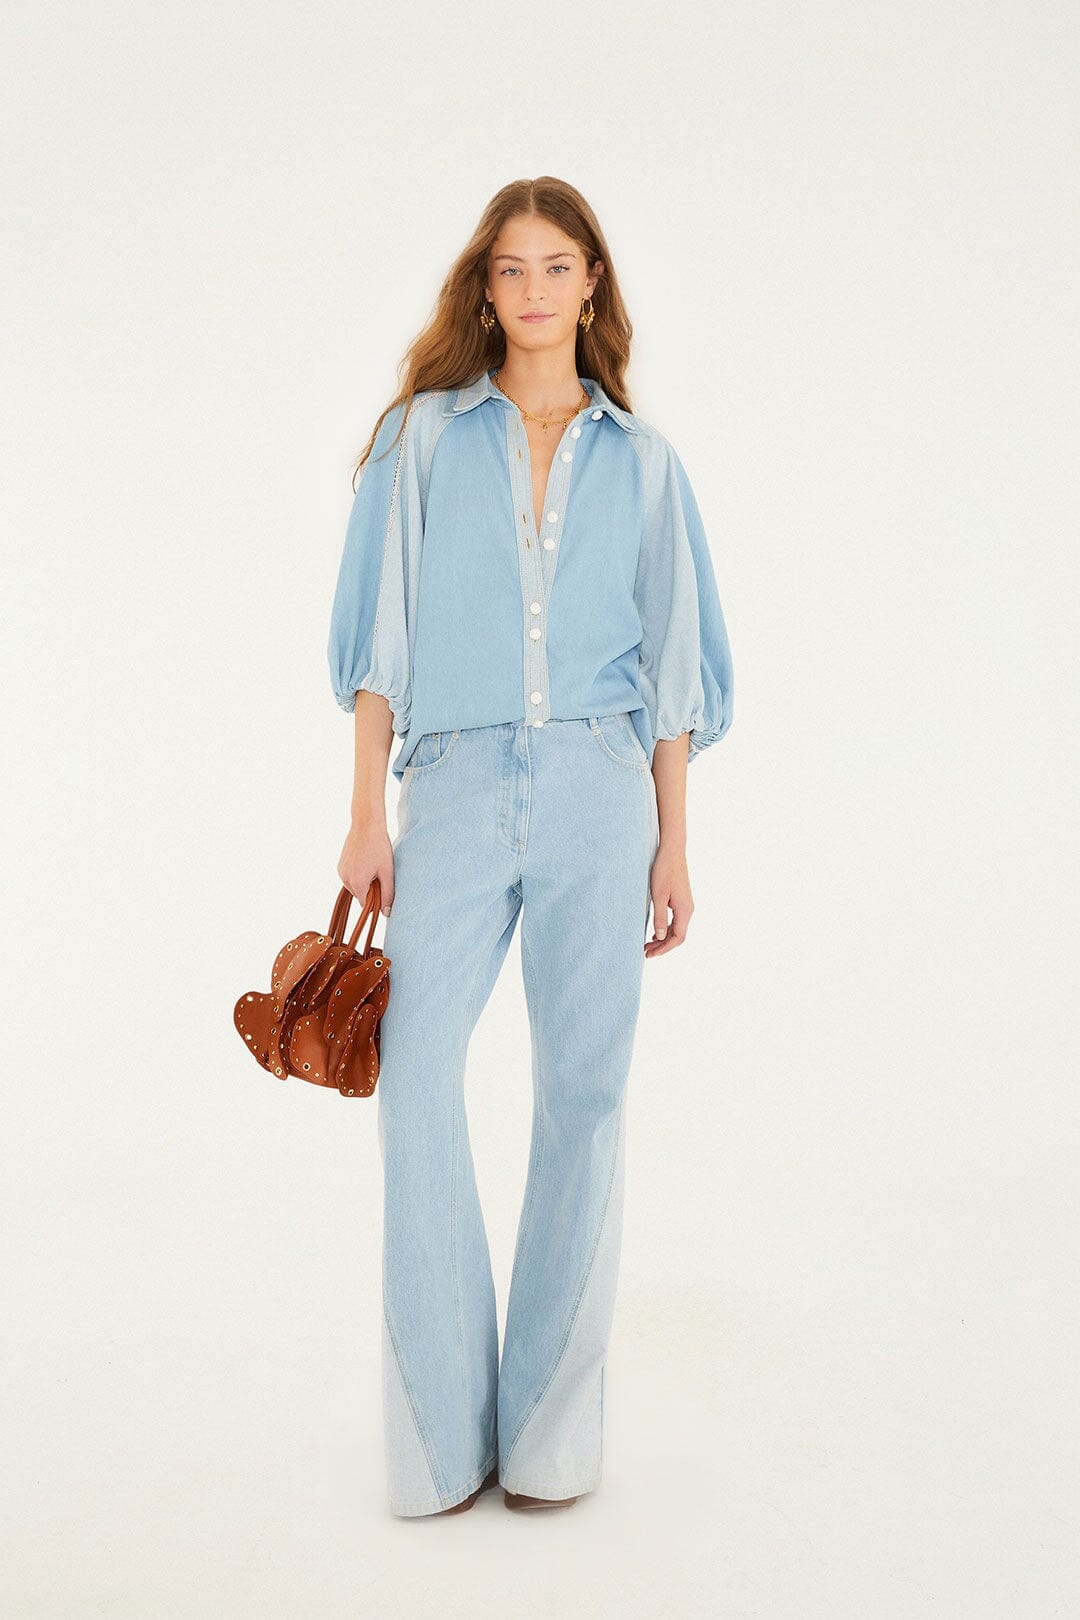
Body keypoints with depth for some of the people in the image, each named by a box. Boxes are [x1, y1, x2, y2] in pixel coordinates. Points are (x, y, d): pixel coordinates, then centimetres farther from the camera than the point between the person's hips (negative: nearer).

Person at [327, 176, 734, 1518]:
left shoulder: (640, 461, 14)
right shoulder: (423, 436, 11)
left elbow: (671, 661, 12)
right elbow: (382, 632, 6)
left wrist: (674, 845, 5)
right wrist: (368, 814, -2)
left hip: (599, 788, 1)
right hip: (458, 786, 0)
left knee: (584, 1087, -1)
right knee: (415, 1071, -13)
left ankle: (552, 1429, 13)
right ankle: (439, 1432, 1)